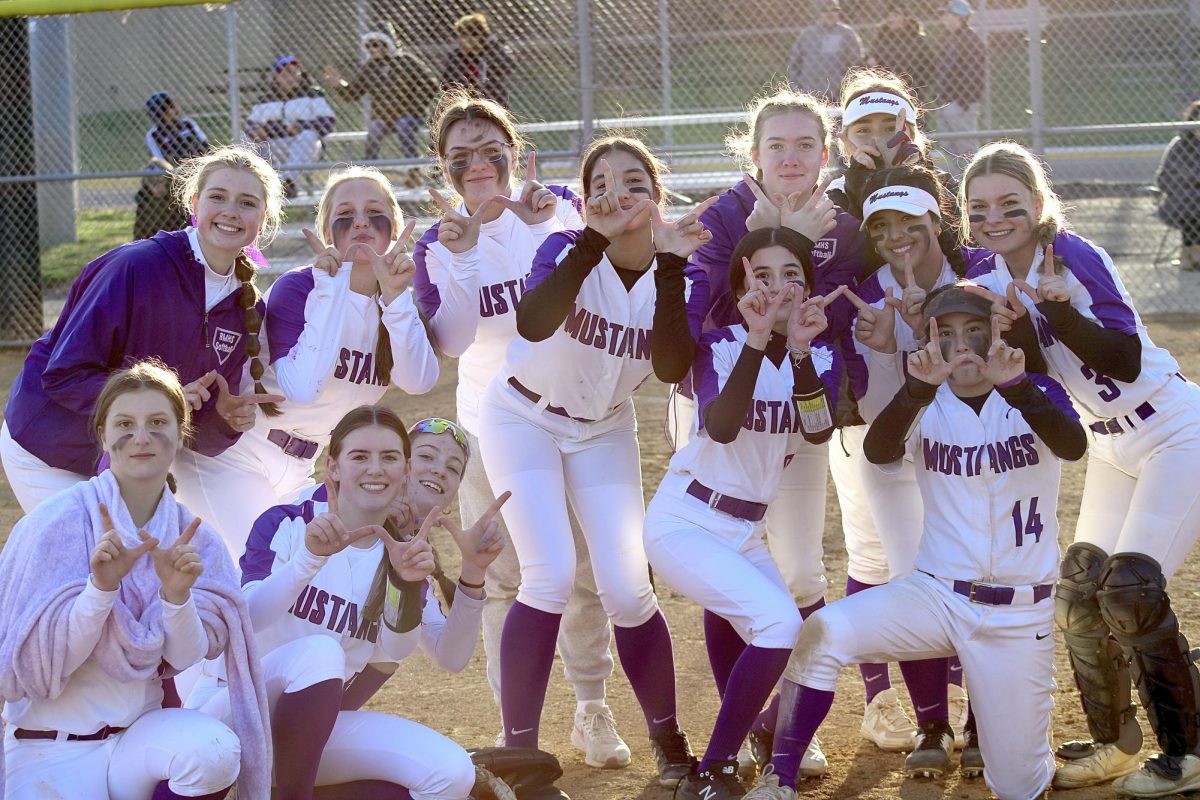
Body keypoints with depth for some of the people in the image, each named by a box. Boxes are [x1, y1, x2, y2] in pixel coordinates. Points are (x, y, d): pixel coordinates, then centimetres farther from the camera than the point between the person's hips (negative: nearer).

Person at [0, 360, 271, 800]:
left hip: (140, 732, 4)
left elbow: (185, 658, -3)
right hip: (51, 753, -3)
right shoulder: (59, 522, -11)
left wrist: (177, 594, -22)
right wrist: (100, 587, -29)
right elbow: (38, 662, -14)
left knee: (216, 747, -29)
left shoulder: (191, 537, 2)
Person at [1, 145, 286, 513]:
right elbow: (64, 374, -23)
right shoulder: (136, 267, -22)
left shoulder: (247, 306, -3)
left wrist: (225, 418, -20)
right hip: (49, 456, -6)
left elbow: (198, 438, 2)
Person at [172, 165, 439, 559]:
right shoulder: (298, 287, -16)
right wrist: (330, 288, -30)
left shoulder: (395, 302, 2)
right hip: (234, 451, -7)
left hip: (297, 468, 7)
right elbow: (302, 386, -33)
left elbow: (418, 381, -18)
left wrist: (396, 296, -25)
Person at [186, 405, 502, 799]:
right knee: (319, 651, -36)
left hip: (313, 727, 6)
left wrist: (472, 575, -23)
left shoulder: (402, 555, 5)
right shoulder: (287, 525, -9)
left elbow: (450, 656, -8)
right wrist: (310, 557, -40)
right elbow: (242, 618, -26)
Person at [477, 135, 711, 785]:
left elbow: (672, 368, -31)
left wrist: (669, 264, -37)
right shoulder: (569, 249, -23)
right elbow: (532, 324, -44)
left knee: (627, 589, -4)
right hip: (524, 419, -3)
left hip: (603, 431, 3)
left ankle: (667, 738, 17)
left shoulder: (682, 273, -14)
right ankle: (518, 750, -6)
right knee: (551, 577, -17)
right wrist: (596, 237, -49)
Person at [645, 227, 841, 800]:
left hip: (745, 532, 7)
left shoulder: (819, 354, 2)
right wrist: (757, 339, -40)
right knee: (778, 622, -25)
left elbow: (819, 431, -19)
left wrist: (800, 351, -33)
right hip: (683, 522, -7)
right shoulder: (722, 344, -11)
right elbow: (720, 428, -31)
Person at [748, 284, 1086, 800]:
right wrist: (918, 387, -39)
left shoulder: (1036, 394, -3)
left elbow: (1073, 446, -26)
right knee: (823, 633, -26)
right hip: (935, 596, 1)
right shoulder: (925, 404, 0)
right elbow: (877, 452, -22)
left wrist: (1015, 385, -43)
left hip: (1019, 616, -1)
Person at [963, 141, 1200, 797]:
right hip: (1111, 448, 8)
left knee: (1130, 589, -14)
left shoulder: (1074, 256, -23)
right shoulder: (989, 275, -3)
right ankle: (1114, 744, 20)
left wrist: (1058, 307, -42)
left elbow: (1126, 360, -29)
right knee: (1079, 589, 5)